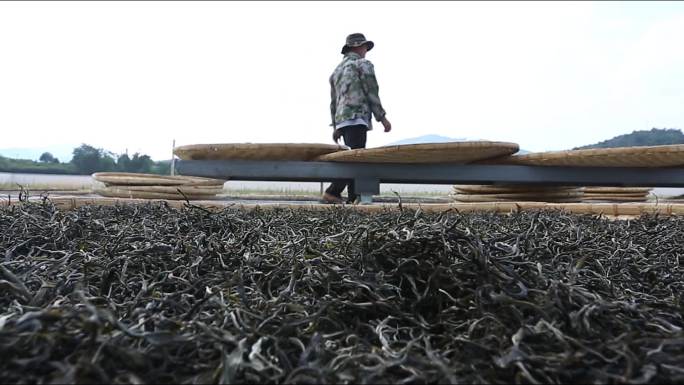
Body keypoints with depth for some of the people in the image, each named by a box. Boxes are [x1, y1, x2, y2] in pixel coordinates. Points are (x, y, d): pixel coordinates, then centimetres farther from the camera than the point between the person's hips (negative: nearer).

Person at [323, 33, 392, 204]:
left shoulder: (337, 70, 25)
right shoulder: (363, 64, 3)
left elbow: (334, 101, 24)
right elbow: (371, 93, -6)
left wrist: (335, 127, 25)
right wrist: (382, 117, -2)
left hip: (342, 120, 8)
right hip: (357, 117, -8)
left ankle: (353, 198, 3)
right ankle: (332, 192, -23)